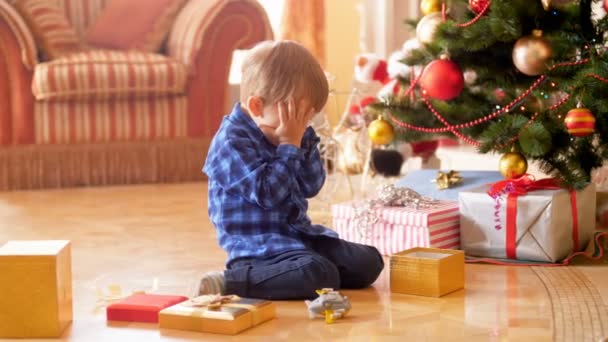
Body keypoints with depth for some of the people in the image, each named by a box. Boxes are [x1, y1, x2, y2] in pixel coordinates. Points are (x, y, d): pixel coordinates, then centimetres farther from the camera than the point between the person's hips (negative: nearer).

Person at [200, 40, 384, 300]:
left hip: (298, 234, 9)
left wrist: (304, 142, -2)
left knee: (368, 262, 1)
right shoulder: (232, 143, -15)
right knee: (320, 276, -33)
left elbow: (311, 187, 9)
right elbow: (267, 194, -22)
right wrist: (290, 146, -16)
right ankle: (230, 281, -26)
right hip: (258, 246, -9)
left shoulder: (294, 137, 11)